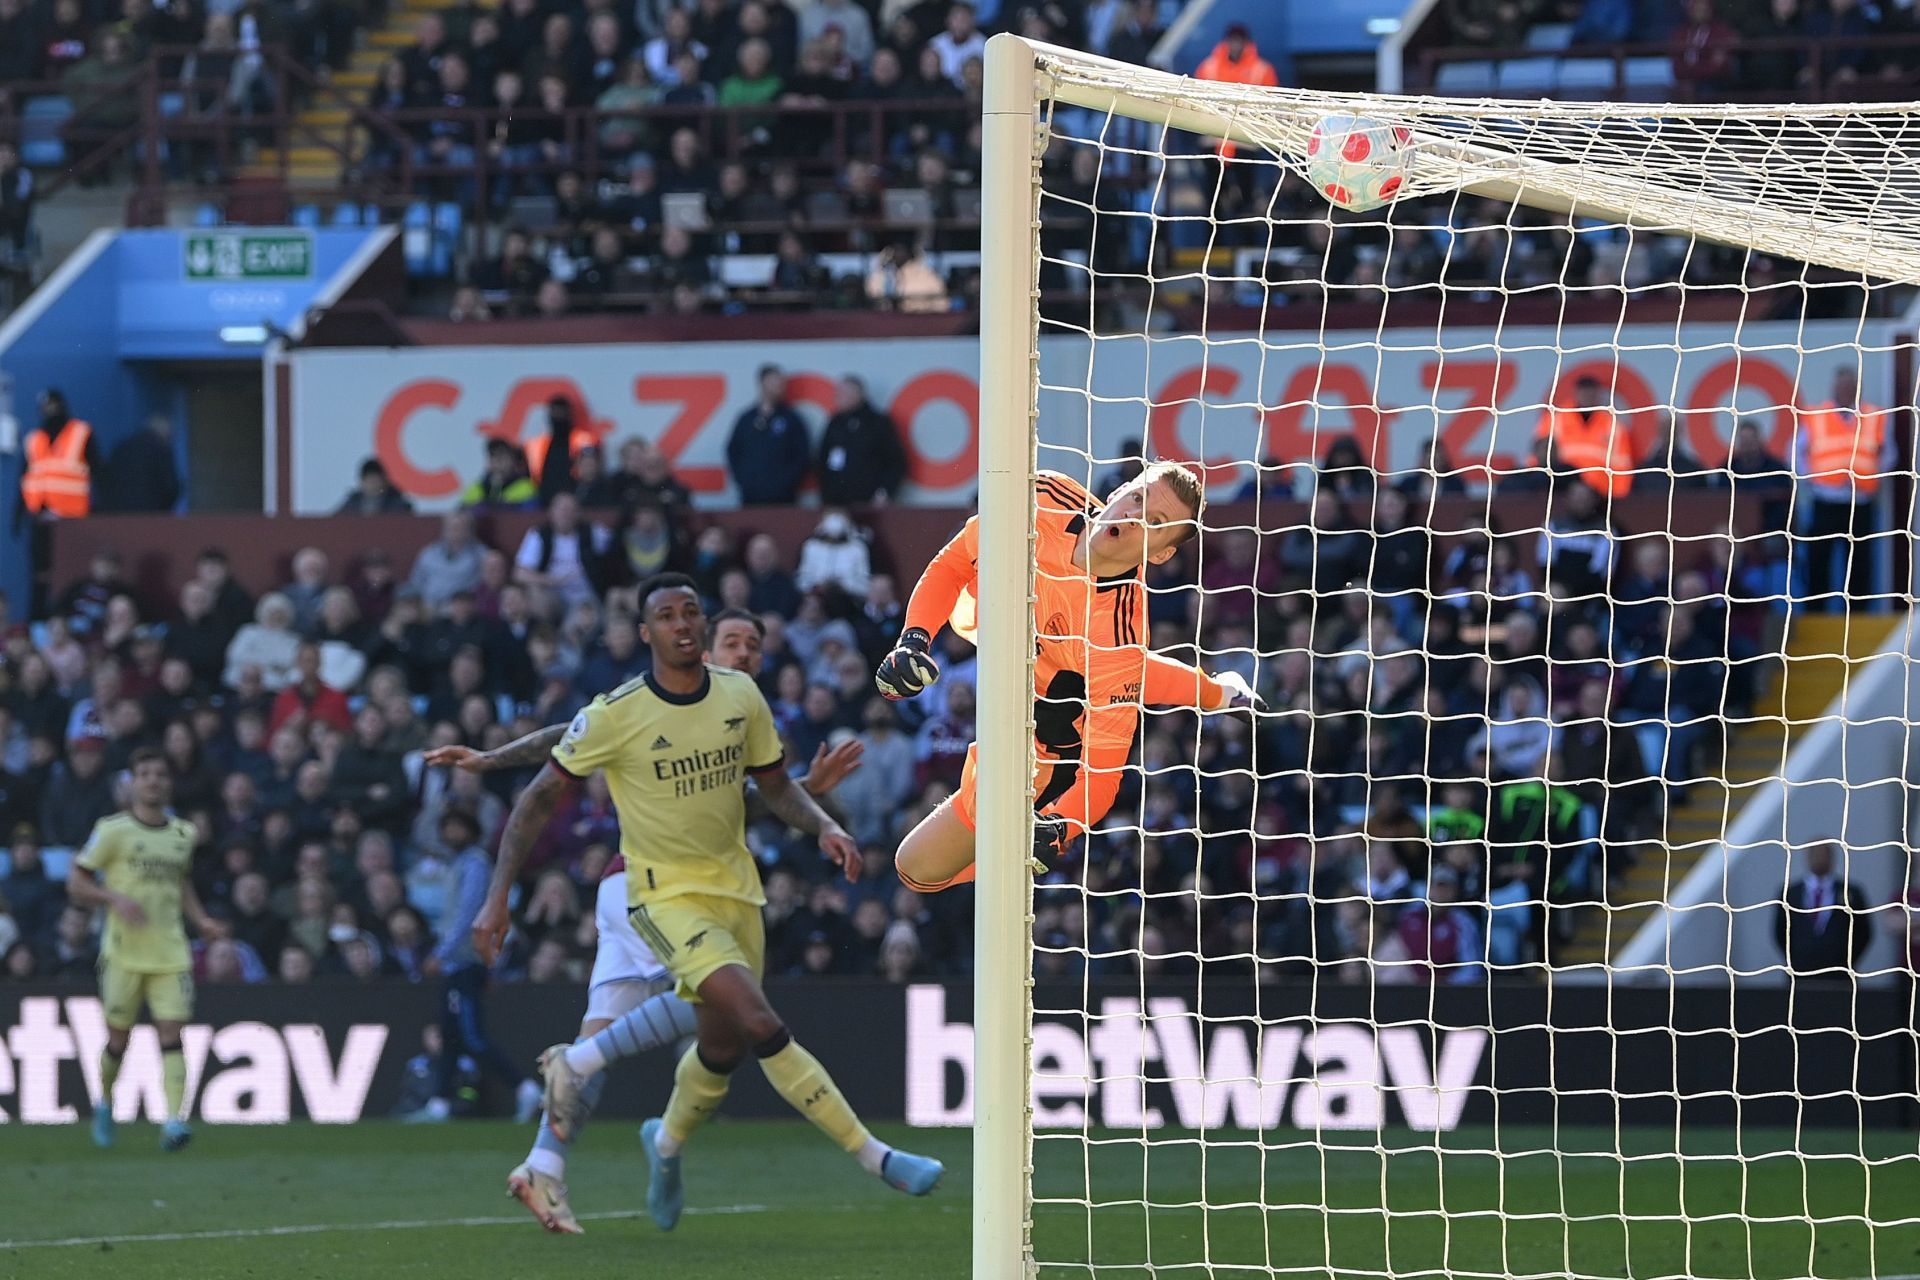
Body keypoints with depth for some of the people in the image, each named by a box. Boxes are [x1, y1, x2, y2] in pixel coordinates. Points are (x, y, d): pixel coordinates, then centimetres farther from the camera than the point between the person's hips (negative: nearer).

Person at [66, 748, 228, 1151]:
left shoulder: (183, 834, 11)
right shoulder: (113, 830, -3)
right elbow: (76, 883, -1)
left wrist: (201, 921, 12)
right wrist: (115, 898, -17)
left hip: (170, 952, 3)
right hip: (123, 951, -2)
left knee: (171, 1034, -11)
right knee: (119, 1037, 4)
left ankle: (174, 1122, -18)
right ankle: (104, 1103, 31)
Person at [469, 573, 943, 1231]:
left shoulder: (741, 695, -1)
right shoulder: (616, 714, -15)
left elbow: (776, 786, 11)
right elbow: (541, 798, -8)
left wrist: (824, 827, -10)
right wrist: (497, 898, -13)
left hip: (736, 890, 6)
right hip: (667, 897, -5)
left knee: (724, 1048, 11)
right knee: (763, 1025, -20)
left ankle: (666, 1142, 42)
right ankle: (875, 1156, -17)